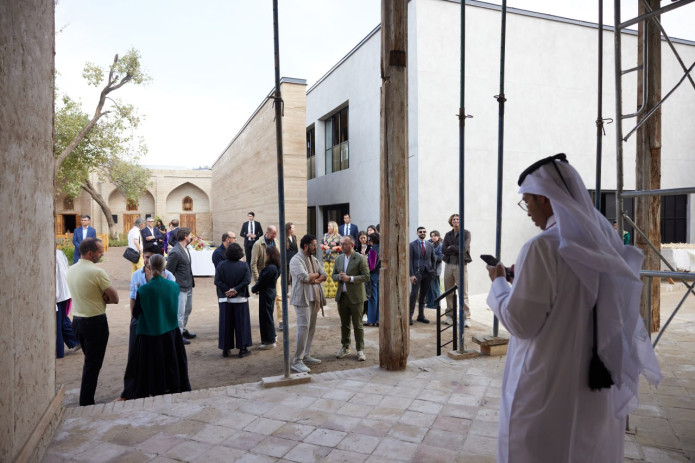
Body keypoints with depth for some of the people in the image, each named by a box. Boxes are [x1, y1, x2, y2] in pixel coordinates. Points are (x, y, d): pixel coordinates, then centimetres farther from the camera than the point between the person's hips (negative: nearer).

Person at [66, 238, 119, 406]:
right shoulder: (97, 272, -19)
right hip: (95, 322, -8)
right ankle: (86, 403, 9)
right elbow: (114, 298, -16)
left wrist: (100, 297, 0)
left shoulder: (71, 270, 4)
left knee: (89, 361, 21)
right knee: (93, 364, 3)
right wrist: (104, 297, -1)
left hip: (77, 319, 8)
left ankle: (85, 400, 29)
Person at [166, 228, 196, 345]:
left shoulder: (185, 248, 6)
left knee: (188, 309, 21)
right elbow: (169, 272, -17)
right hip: (180, 287, -10)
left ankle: (183, 330, 37)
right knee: (180, 312, 0)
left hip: (188, 286, 10)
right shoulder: (175, 252, -21)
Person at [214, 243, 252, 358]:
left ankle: (225, 349, 16)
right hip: (240, 299, -1)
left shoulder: (220, 265, -3)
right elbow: (247, 280, -15)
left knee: (226, 324, 10)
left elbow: (217, 281, -10)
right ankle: (242, 349, 11)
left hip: (224, 299, 1)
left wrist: (227, 290, -8)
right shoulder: (244, 266, -5)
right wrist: (236, 290, -14)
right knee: (241, 324, 7)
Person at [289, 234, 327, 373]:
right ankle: (297, 361, -8)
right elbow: (305, 277, -24)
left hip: (314, 298, 9)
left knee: (311, 328, 12)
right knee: (303, 328, -12)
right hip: (302, 299, -9)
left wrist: (315, 280, -11)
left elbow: (324, 275, 9)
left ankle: (306, 356, 22)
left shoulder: (314, 259, 15)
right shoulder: (296, 260, -11)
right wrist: (316, 274, -5)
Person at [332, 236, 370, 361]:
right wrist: (339, 277, -9)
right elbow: (333, 275, 15)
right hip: (342, 296, 5)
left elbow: (366, 276, -11)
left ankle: (360, 350, 15)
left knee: (357, 325, 3)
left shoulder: (360, 258, -8)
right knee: (344, 324, 14)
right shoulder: (338, 259, 10)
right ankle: (345, 348, 27)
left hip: (356, 297, -5)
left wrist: (350, 278, -20)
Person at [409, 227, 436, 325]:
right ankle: (410, 316, -5)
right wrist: (411, 274, -12)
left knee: (423, 295, 9)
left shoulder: (430, 245, 12)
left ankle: (421, 315, 17)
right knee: (414, 294, -10)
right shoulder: (412, 245, 0)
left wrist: (433, 271, 6)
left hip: (428, 273, 4)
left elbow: (433, 259, 17)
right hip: (417, 272, -4)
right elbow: (410, 260, -5)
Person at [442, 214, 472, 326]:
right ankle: (449, 315, 18)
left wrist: (451, 247, -4)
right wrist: (456, 249, -9)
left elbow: (464, 248, -13)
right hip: (449, 265, 4)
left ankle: (467, 318, -1)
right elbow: (443, 250, 0)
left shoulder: (466, 233, 0)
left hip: (461, 265, -4)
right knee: (449, 293, 8)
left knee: (463, 293, -5)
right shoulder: (448, 235, 12)